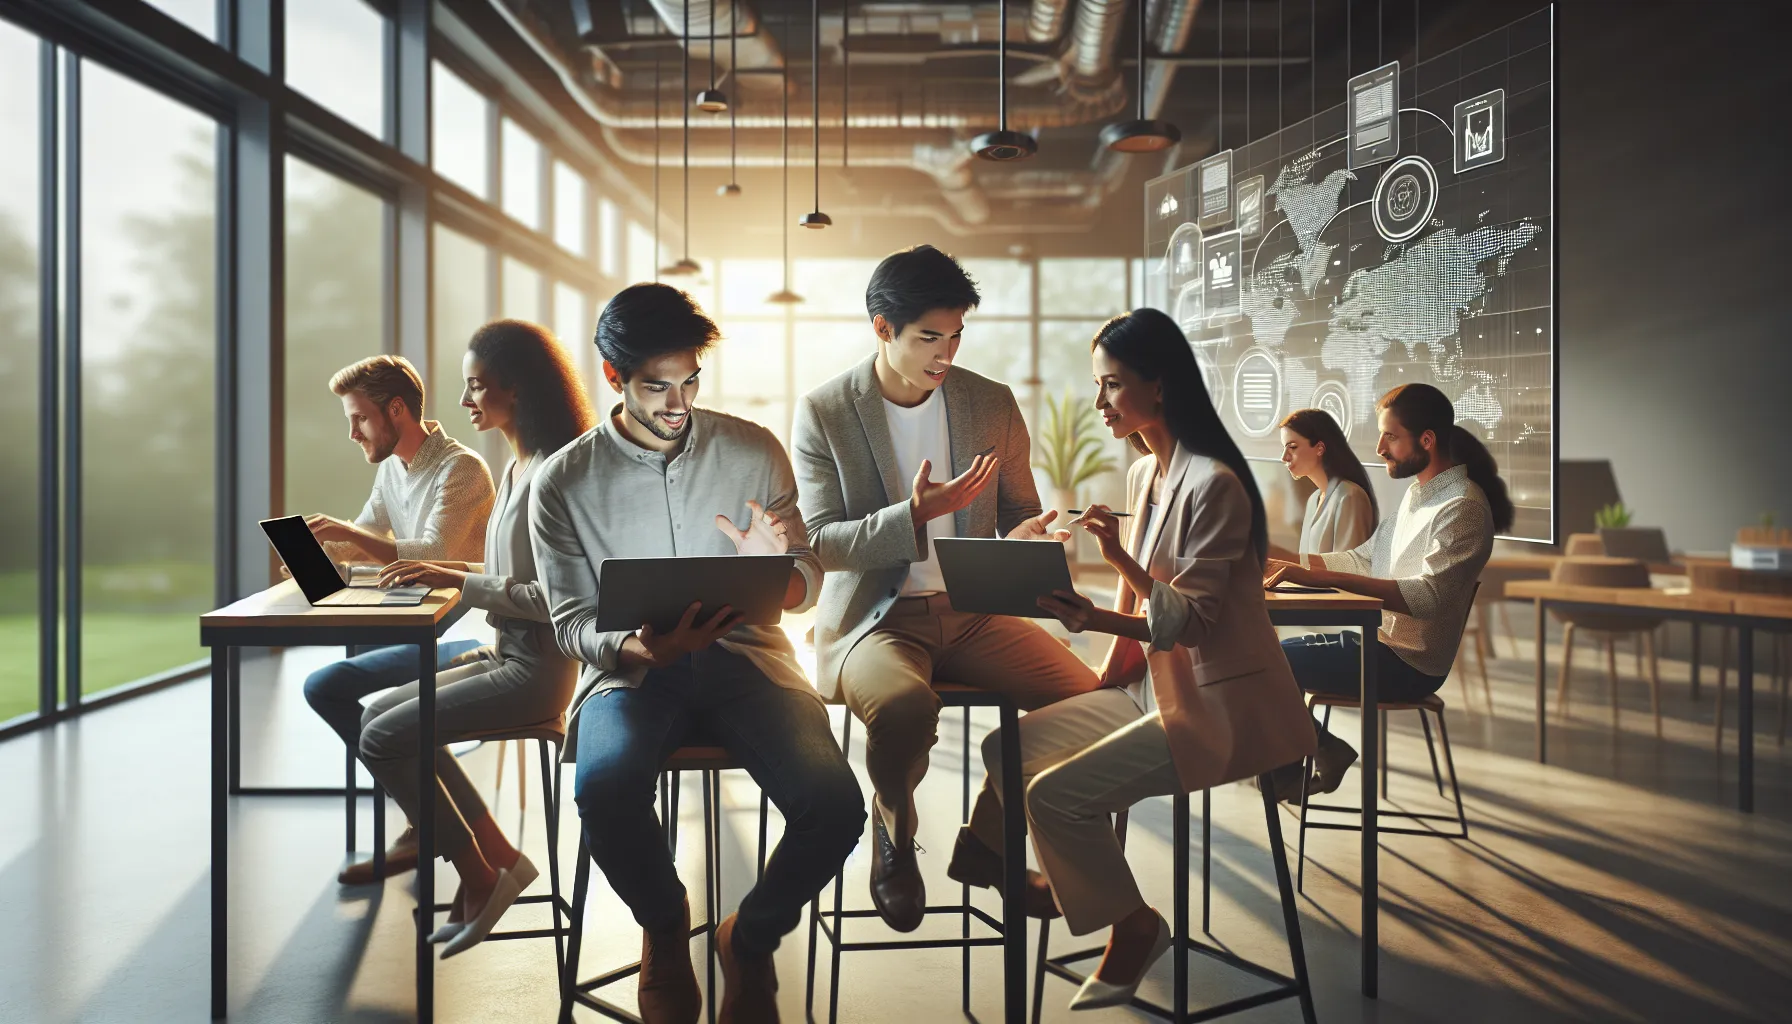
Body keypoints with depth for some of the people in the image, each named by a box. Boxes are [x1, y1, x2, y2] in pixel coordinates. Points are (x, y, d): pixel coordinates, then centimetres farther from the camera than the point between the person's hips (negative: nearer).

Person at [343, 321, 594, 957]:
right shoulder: (518, 468, 13)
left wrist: (460, 581, -18)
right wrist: (447, 570, 6)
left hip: (537, 667, -10)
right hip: (508, 656, 10)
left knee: (383, 737, -12)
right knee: (379, 714, 7)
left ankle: (478, 877, 4)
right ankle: (495, 856, 8)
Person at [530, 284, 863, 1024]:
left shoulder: (754, 450, 3)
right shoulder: (564, 481, 0)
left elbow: (806, 585, 7)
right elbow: (571, 621, 2)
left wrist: (776, 569, -19)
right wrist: (637, 647, -20)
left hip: (744, 656, 1)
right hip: (632, 669, 0)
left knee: (834, 806, -26)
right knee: (605, 790, -35)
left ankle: (750, 939, 9)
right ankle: (664, 929, 2)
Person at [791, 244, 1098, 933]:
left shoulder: (992, 404, 6)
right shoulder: (823, 412, -4)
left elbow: (1019, 510, 14)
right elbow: (820, 543, -8)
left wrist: (1030, 534, -12)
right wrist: (914, 516, -24)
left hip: (972, 611, 4)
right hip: (874, 617, -4)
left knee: (1082, 693, -19)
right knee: (904, 705, -36)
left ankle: (985, 845, 6)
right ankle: (894, 837, 0)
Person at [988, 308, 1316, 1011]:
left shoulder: (1211, 483, -18)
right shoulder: (1143, 473, 9)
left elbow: (1193, 622, -21)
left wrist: (1122, 561, -31)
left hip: (1218, 702, -9)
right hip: (1157, 686, 9)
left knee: (1057, 792, -19)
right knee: (1009, 748, 1)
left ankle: (1134, 927, 4)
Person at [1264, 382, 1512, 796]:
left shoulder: (1463, 506, -17)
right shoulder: (1419, 494, 14)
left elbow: (1428, 595, -29)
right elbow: (1365, 559, 18)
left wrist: (1326, 578, -38)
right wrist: (1292, 563, 4)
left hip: (1408, 665, -10)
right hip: (1379, 638, 10)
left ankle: (1326, 751, 5)